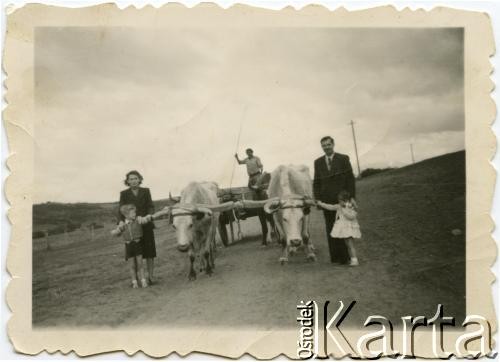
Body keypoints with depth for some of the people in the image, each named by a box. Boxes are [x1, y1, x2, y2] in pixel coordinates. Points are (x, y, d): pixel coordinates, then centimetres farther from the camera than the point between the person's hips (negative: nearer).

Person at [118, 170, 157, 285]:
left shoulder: (146, 191, 6)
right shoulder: (124, 194, 3)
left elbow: (151, 207, -1)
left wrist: (148, 216, -22)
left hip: (146, 225, 1)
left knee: (149, 252, 3)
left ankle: (151, 276, 14)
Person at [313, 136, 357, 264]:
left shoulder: (343, 159, 2)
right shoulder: (318, 162, 11)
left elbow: (350, 179, -1)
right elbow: (316, 183, 11)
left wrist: (352, 197, -8)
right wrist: (317, 199, 0)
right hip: (327, 201, 3)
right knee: (330, 229, 1)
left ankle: (345, 257, 5)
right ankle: (334, 256, 5)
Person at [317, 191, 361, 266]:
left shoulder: (351, 208, -14)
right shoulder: (339, 206, 7)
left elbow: (351, 216, -27)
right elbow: (330, 207, 15)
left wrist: (344, 210, -24)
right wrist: (320, 204, 15)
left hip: (350, 228, -8)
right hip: (343, 228, 8)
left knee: (350, 245, -12)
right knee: (347, 245, 11)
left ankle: (354, 260, -11)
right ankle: (351, 259, 17)